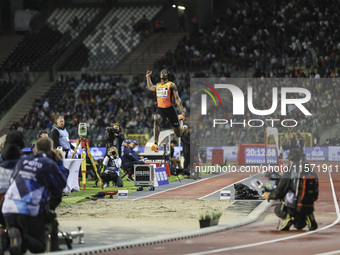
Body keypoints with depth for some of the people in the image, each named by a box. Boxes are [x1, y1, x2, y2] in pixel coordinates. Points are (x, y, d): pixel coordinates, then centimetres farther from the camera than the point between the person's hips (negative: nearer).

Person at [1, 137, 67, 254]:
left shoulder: (22, 161, 16)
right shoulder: (50, 164, 2)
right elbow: (62, 184, 12)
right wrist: (59, 163, 22)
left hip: (8, 209, 5)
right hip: (29, 210, -5)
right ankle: (23, 238, -25)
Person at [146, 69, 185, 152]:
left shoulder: (171, 85, -3)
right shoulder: (157, 85, 13)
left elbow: (177, 98, -6)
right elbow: (150, 87, 38)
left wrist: (182, 111, -13)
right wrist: (148, 77, 30)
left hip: (170, 109, -3)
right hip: (160, 109, 3)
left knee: (178, 133, 6)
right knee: (156, 120, -32)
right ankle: (156, 144, -43)